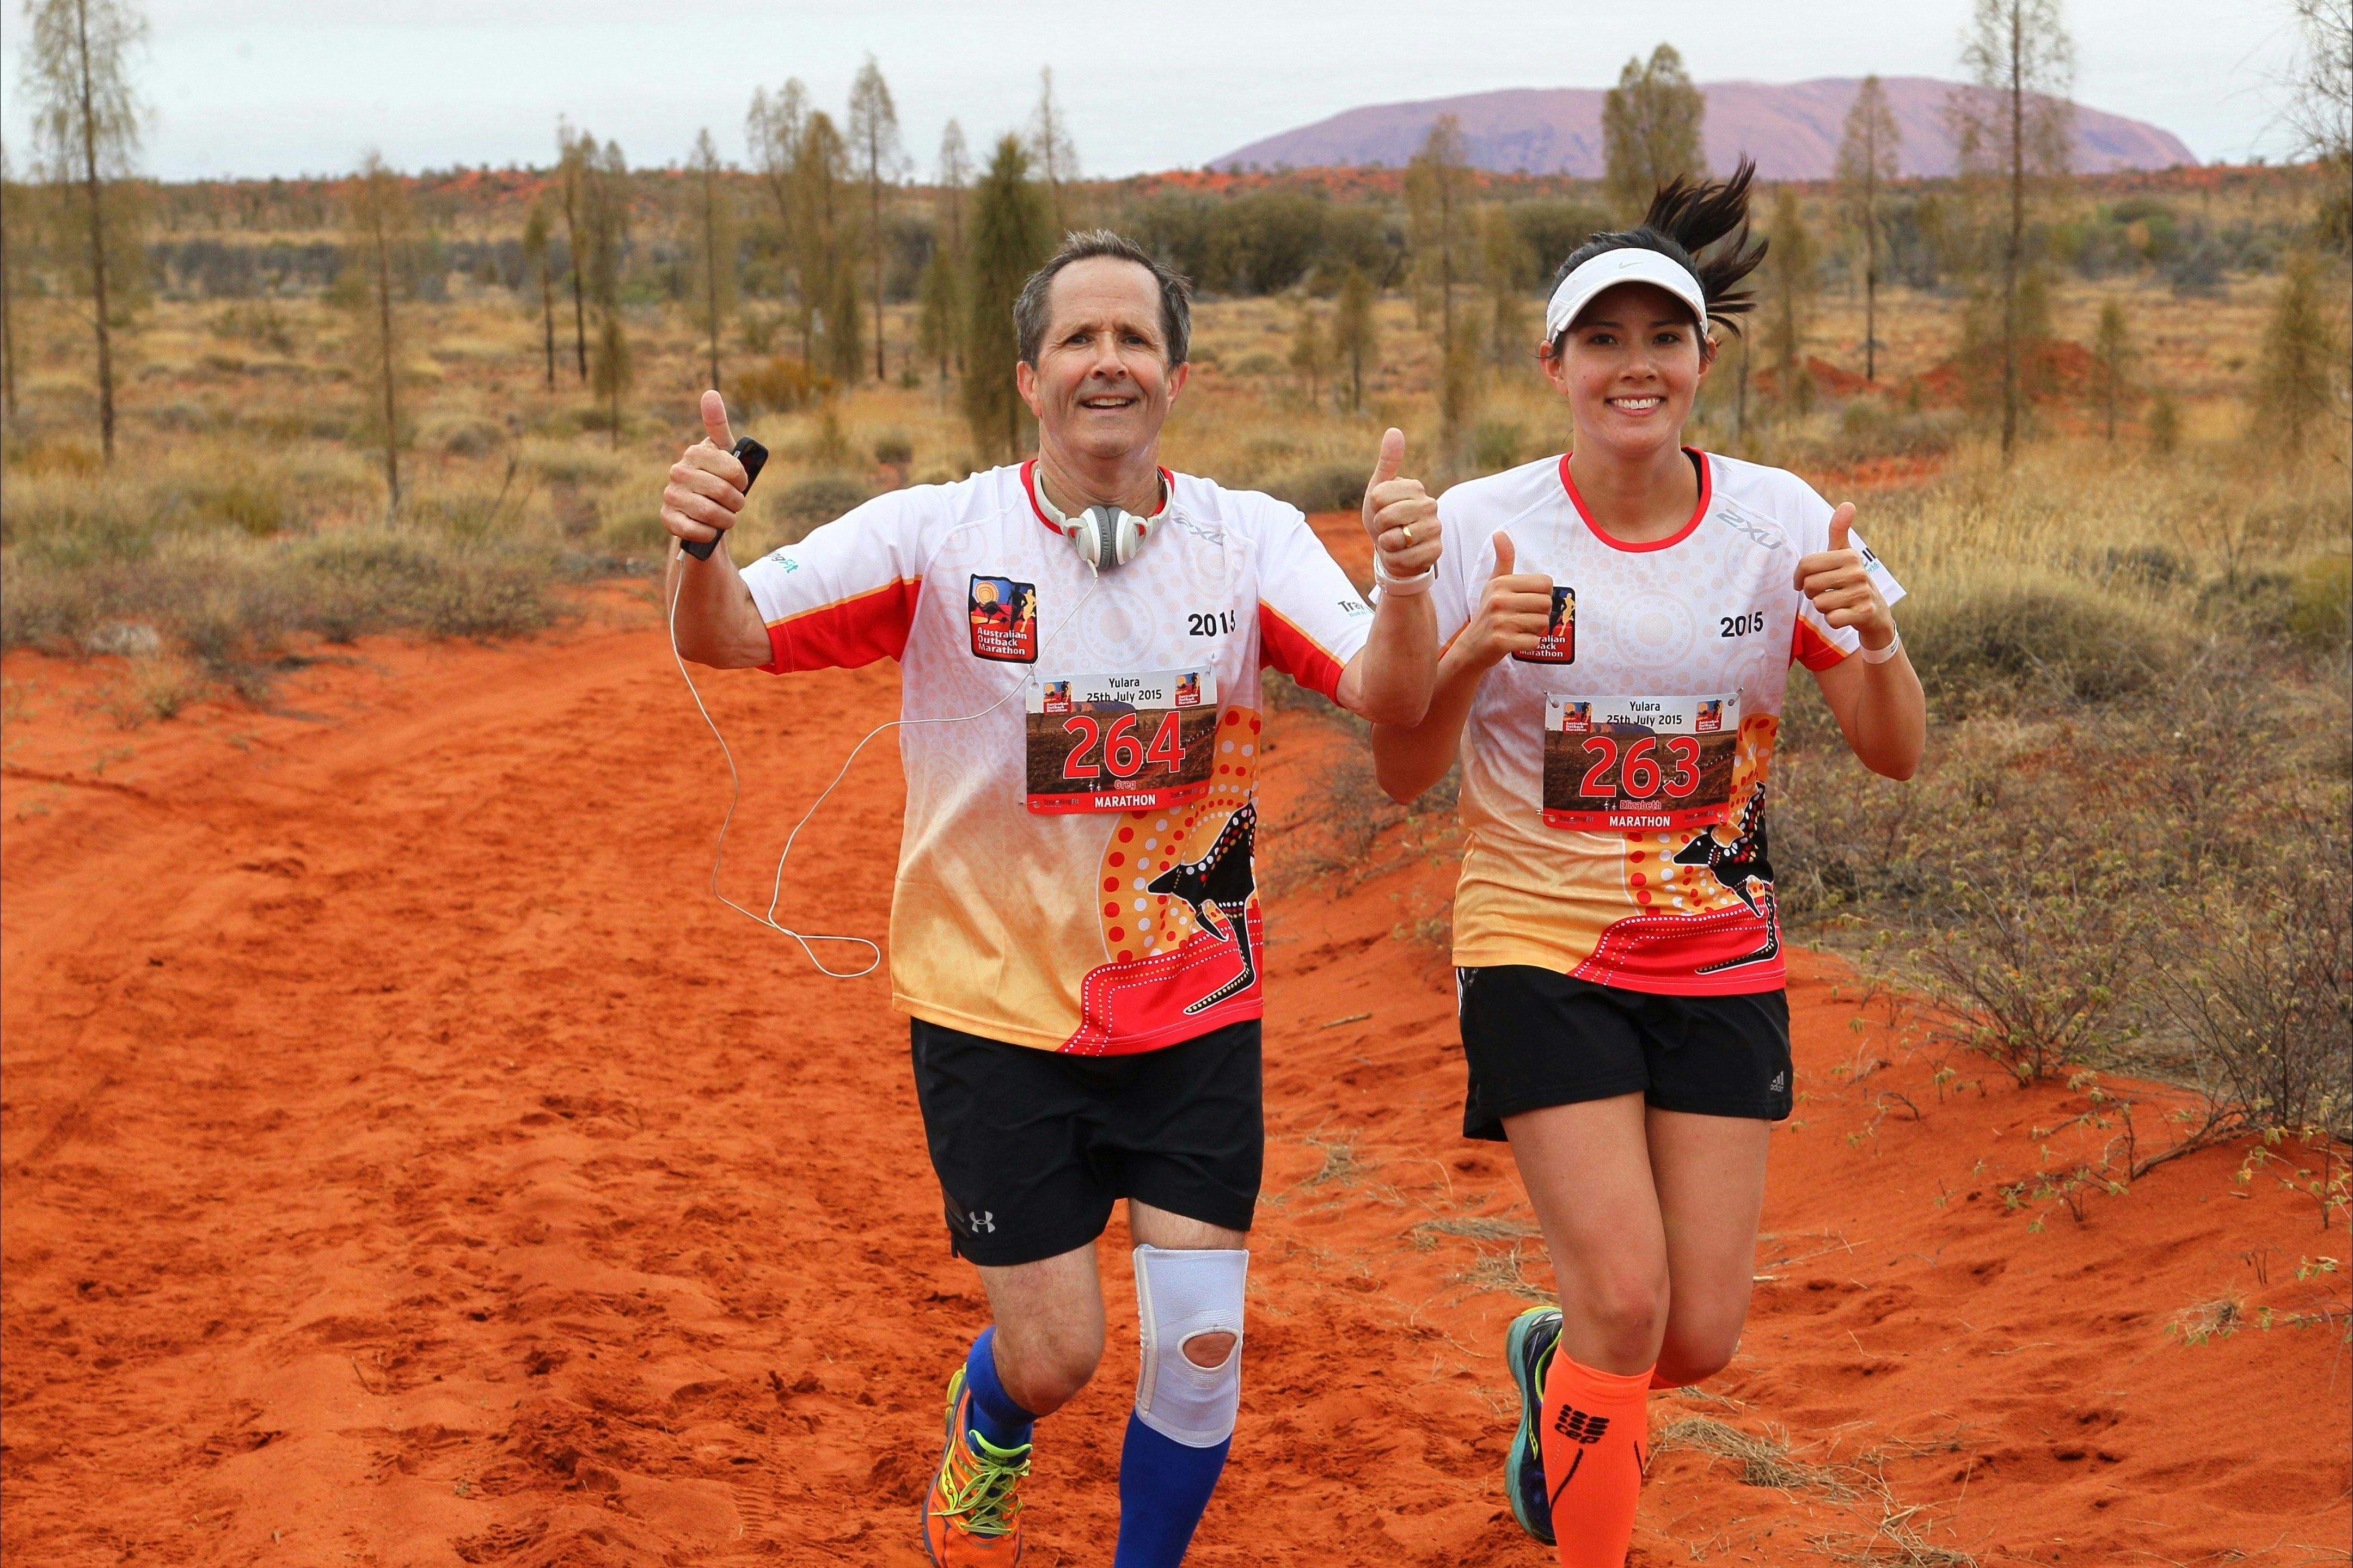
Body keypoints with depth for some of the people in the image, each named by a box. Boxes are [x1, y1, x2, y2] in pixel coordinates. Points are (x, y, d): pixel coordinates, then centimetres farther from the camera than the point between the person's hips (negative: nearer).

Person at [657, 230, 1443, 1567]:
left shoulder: (1251, 540, -6)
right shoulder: (940, 535, -10)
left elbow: (1389, 695, -18)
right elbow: (733, 639, -14)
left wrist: (1407, 586, -40)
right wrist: (702, 548, -37)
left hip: (1195, 1008, 2)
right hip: (997, 1008, -1)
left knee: (1202, 1345, -1)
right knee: (1054, 1356, 2)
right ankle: (984, 1432, 41)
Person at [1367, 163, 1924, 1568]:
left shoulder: (1779, 520, -3)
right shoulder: (1484, 528, -8)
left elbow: (1896, 754, -3)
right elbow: (1402, 776, -5)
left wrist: (1876, 638, -23)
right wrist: (1470, 656, -24)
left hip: (1720, 957, 3)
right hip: (1541, 948, -2)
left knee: (1703, 1330, 2)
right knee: (1627, 1294, -15)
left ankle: (1555, 1363, 38)